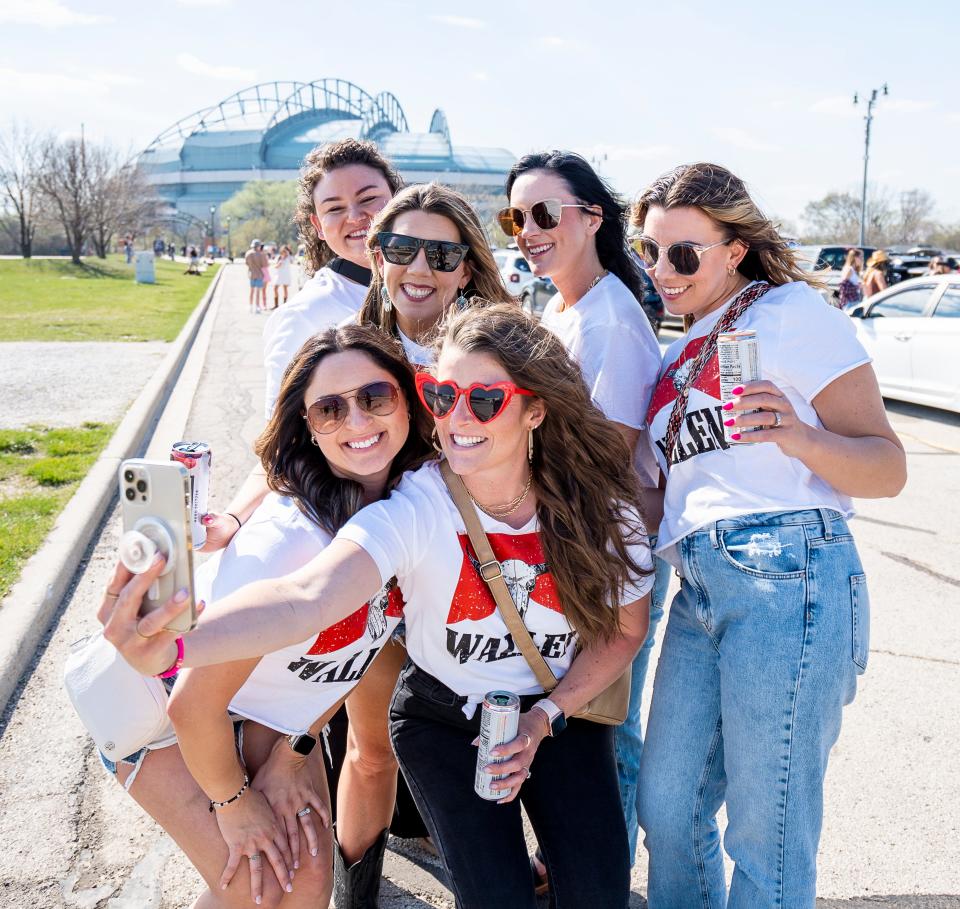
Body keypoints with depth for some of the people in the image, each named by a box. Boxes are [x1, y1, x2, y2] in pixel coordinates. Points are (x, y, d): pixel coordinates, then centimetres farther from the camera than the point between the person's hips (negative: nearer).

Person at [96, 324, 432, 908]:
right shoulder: (284, 541, -38)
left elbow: (372, 632, -2)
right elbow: (196, 705, -29)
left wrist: (296, 752, -2)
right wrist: (233, 800, -12)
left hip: (266, 709, 6)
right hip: (163, 705, -5)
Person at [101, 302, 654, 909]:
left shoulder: (601, 505, -19)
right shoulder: (414, 511, -29)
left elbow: (625, 630, -3)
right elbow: (306, 597, -47)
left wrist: (546, 717, -14)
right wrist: (172, 646, -64)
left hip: (562, 712, 2)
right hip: (443, 718, -2)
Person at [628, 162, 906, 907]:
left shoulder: (791, 311, -1)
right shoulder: (679, 355, 21)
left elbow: (887, 470, -5)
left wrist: (800, 437, -22)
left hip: (786, 577, -7)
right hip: (699, 587, 8)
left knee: (766, 832, 2)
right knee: (668, 807, 13)